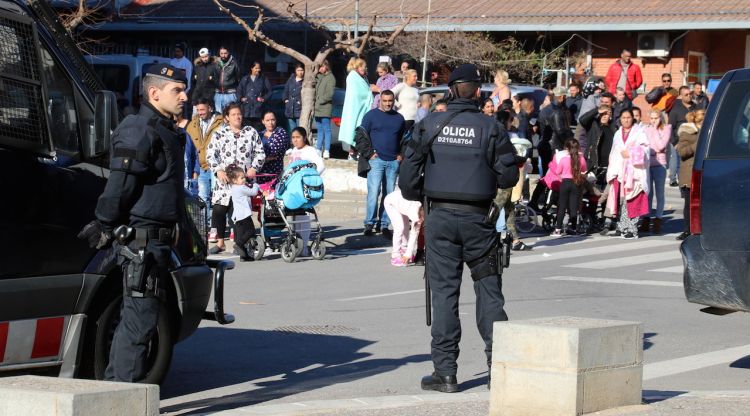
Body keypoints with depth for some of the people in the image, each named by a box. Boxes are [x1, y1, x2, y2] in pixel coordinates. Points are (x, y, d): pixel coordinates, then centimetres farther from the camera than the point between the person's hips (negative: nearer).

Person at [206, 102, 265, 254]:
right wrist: (218, 170, -9)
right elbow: (210, 154, 4)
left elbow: (260, 153, 10)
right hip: (224, 179, 0)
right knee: (219, 210, -5)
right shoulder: (219, 134, 8)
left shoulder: (251, 132, 9)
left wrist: (254, 168, -5)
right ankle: (220, 243, 7)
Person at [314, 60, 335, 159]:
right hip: (317, 109, 8)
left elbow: (329, 94, -12)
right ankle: (319, 149, 14)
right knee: (320, 130, 11)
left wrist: (319, 102, -12)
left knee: (326, 129, -6)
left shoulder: (330, 78, -6)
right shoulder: (318, 77, 17)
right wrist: (314, 104, 8)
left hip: (325, 109, -8)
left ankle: (326, 150, -7)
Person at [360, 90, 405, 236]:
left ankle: (384, 224, 8)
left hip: (393, 162, 4)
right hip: (376, 160, -4)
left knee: (389, 194, 3)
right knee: (373, 192, -11)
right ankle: (370, 223, -7)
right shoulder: (371, 115, 2)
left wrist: (401, 154, 10)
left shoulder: (399, 118, 14)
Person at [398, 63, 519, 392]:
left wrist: (417, 196, 20)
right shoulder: (490, 128, -3)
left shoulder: (429, 125, 1)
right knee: (489, 290, 8)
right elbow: (509, 176, -3)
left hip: (440, 217, 1)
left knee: (443, 292, 4)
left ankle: (445, 372, 4)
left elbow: (408, 173, 1)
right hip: (477, 218, -1)